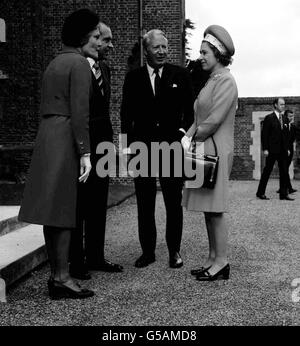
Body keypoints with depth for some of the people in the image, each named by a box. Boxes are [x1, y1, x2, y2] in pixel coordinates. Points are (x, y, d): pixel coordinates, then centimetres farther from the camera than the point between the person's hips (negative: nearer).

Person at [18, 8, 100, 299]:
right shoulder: (79, 63, -7)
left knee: (52, 208, 9)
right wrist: (84, 153, -16)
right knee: (64, 209, -6)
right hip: (66, 137, -9)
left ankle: (55, 274, 16)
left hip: (47, 135, 9)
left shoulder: (55, 62, 21)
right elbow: (79, 112, -15)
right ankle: (62, 279, -1)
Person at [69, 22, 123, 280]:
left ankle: (95, 257, 23)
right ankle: (76, 261, 12)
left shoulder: (105, 69, 14)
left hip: (101, 146, 8)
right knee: (78, 207, 2)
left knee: (98, 206, 12)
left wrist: (109, 142, 11)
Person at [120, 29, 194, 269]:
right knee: (145, 204, 7)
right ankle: (148, 251, 18)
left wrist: (181, 137, -6)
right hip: (142, 149, 1)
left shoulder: (181, 75, 5)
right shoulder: (133, 78, 8)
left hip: (172, 146, -1)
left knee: (174, 203, 6)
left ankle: (174, 251, 19)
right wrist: (130, 144, -1)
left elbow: (189, 111, 6)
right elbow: (126, 114, 8)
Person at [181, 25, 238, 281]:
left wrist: (194, 138, -6)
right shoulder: (212, 79, 18)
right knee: (208, 208, 11)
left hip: (216, 150, -9)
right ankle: (213, 258, 18)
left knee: (215, 208, -6)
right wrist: (189, 136, 1)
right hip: (204, 150, 9)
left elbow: (214, 120, -18)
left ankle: (221, 263, 2)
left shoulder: (225, 80, -11)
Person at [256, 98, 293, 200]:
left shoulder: (284, 119, 13)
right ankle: (260, 193, 10)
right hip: (272, 150, -6)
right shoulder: (269, 118, -5)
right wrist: (265, 149, -14)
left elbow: (286, 135, 17)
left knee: (284, 172, 4)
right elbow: (264, 134, -8)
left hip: (283, 150, 6)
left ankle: (283, 194, 10)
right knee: (267, 171, 1)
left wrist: (287, 148, 10)